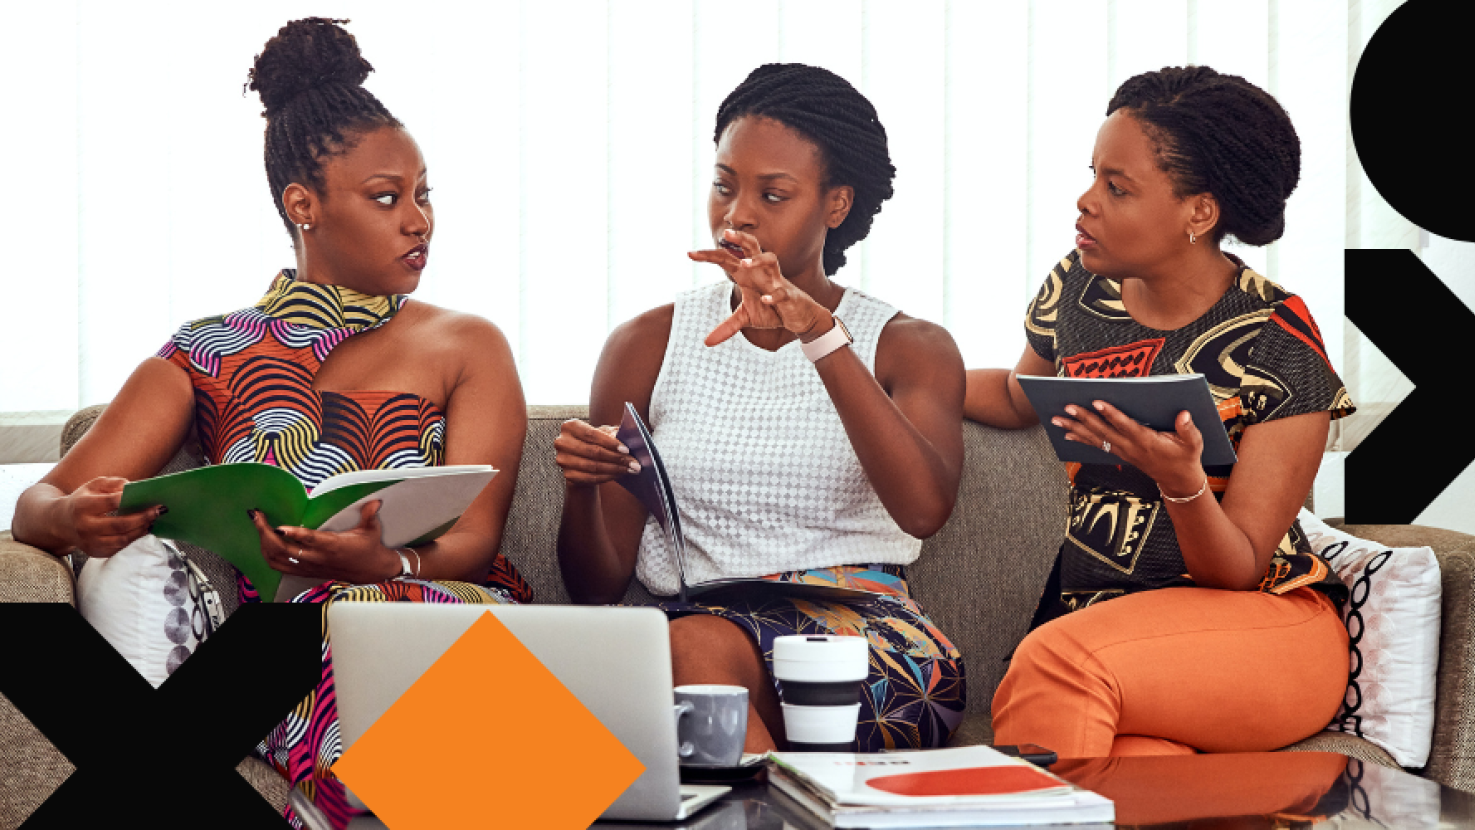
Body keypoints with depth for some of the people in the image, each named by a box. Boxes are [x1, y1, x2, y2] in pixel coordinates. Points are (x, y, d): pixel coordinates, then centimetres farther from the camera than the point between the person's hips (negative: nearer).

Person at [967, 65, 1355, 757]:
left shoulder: (1280, 349, -9)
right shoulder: (1079, 287, 5)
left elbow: (1240, 570, -11)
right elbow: (1019, 396, 30)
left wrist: (1182, 481, -31)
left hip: (1267, 623, -3)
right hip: (1097, 612, 3)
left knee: (1056, 663, -34)